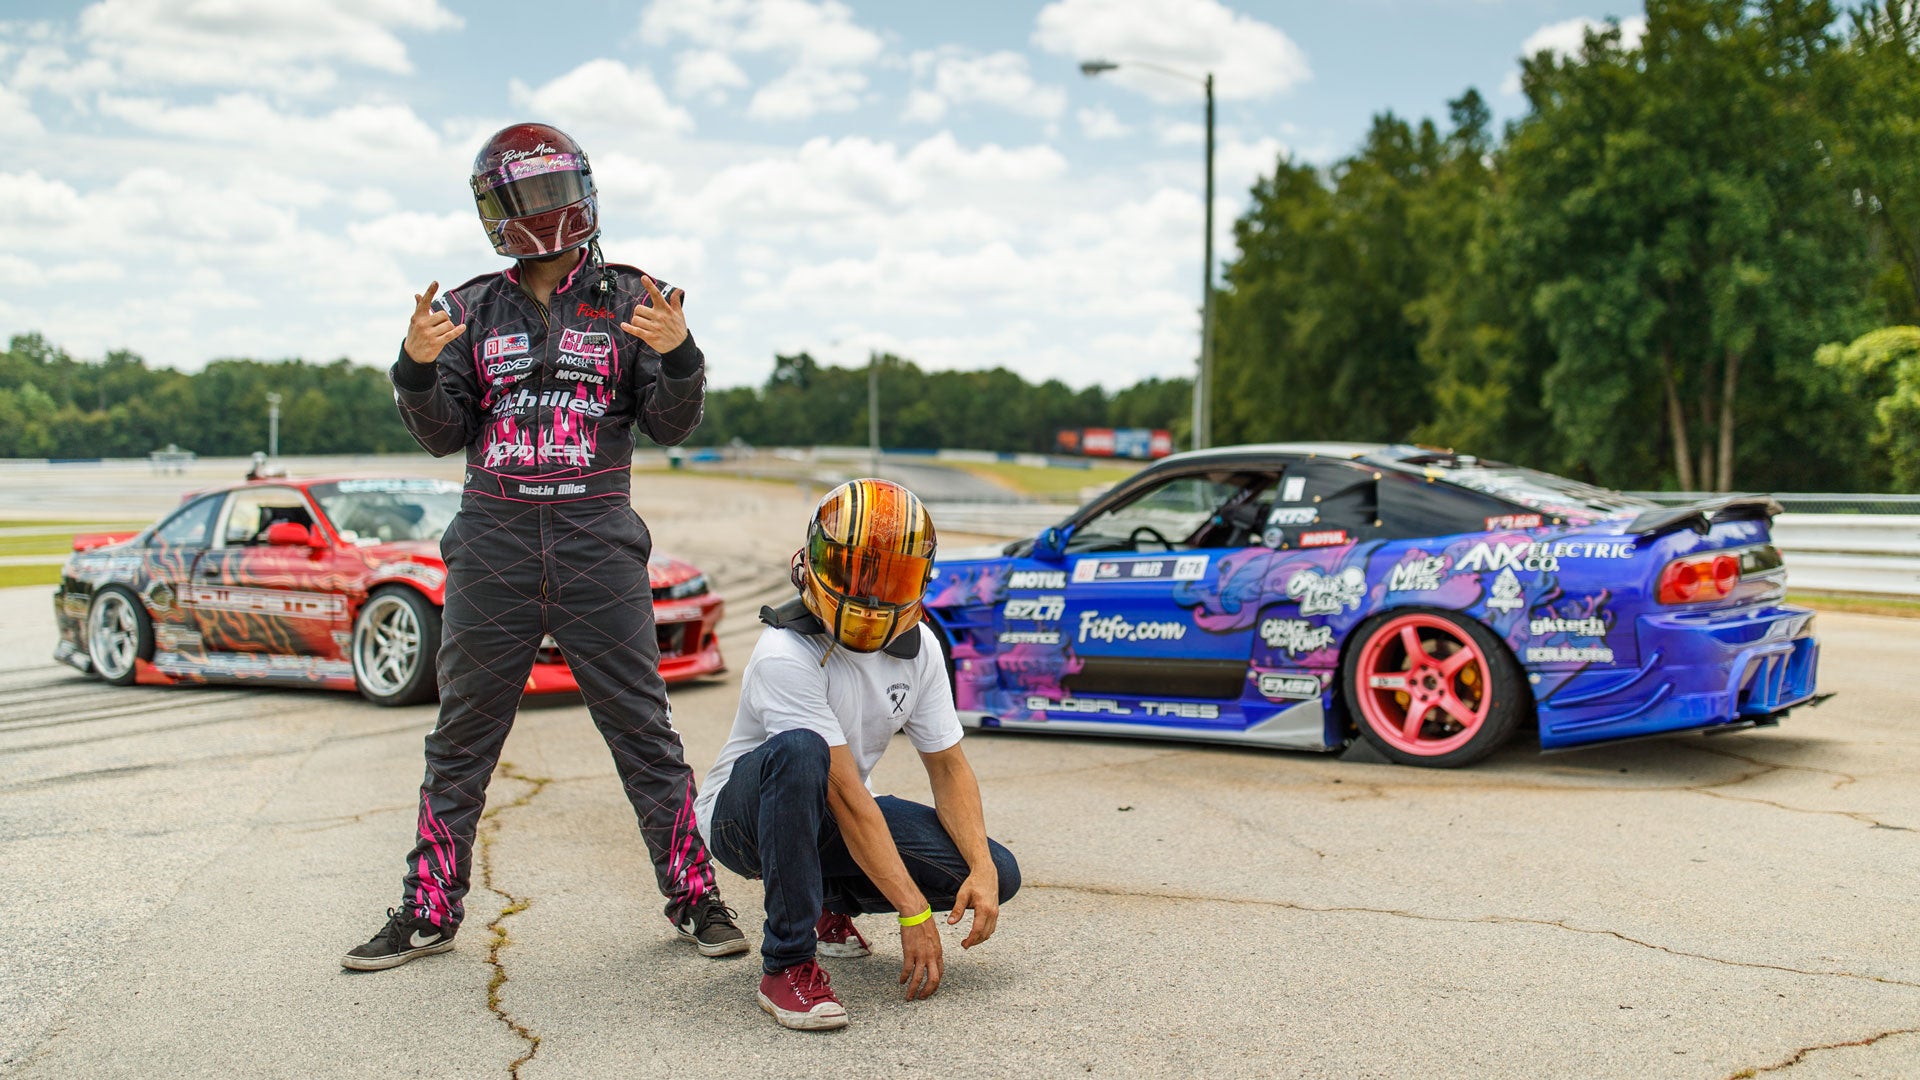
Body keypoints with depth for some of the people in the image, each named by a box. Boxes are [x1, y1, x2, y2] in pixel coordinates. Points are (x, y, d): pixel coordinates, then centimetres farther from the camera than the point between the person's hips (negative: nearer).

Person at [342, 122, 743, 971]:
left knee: (642, 729, 2)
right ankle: (429, 910, 18)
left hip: (597, 543, -2)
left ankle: (695, 898, 13)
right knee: (462, 735, 8)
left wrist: (678, 354, -20)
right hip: (493, 543, 2)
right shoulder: (472, 311, 10)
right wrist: (418, 366, -10)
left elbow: (670, 425, -1)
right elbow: (444, 437, 8)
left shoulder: (629, 301, 5)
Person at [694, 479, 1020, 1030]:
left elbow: (948, 766, -1)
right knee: (799, 750, -41)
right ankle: (787, 962, -29)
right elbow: (845, 795, -29)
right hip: (743, 815, -6)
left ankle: (829, 900, 12)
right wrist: (913, 912, -29)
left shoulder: (918, 648, -6)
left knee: (999, 875, -11)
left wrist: (982, 869, -18)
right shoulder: (787, 654, -27)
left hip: (825, 820, 6)